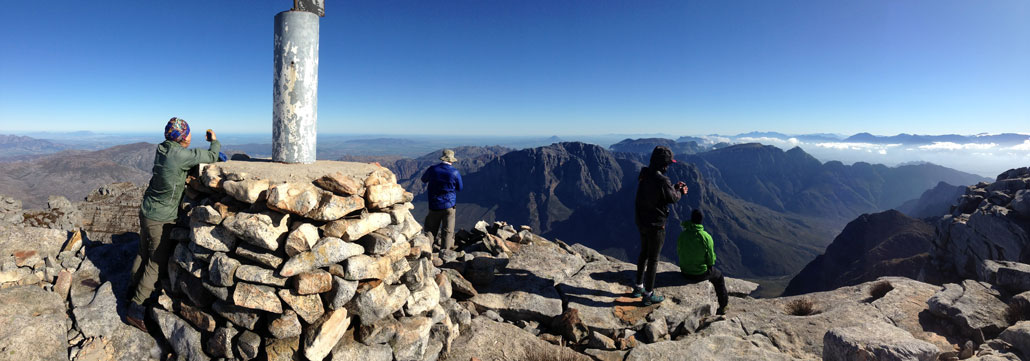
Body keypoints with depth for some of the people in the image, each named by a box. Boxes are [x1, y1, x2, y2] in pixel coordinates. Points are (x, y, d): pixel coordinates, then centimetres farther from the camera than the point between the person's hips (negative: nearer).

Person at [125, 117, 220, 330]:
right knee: (157, 264, 1)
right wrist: (214, 141, 4)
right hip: (161, 220, -8)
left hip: (146, 211, 8)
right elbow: (212, 157, -14)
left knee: (144, 254, 24)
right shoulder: (181, 155, -24)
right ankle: (135, 309, 6)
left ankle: (135, 289, 42)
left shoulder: (162, 149, 0)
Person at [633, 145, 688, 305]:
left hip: (641, 222, 8)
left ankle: (639, 286, 35)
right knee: (653, 259, 5)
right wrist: (680, 191, 10)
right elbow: (673, 198, -10)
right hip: (655, 225, -8)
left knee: (643, 254, 23)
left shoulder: (643, 175, 0)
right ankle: (649, 294, 16)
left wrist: (674, 187, 10)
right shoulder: (661, 180, -25)